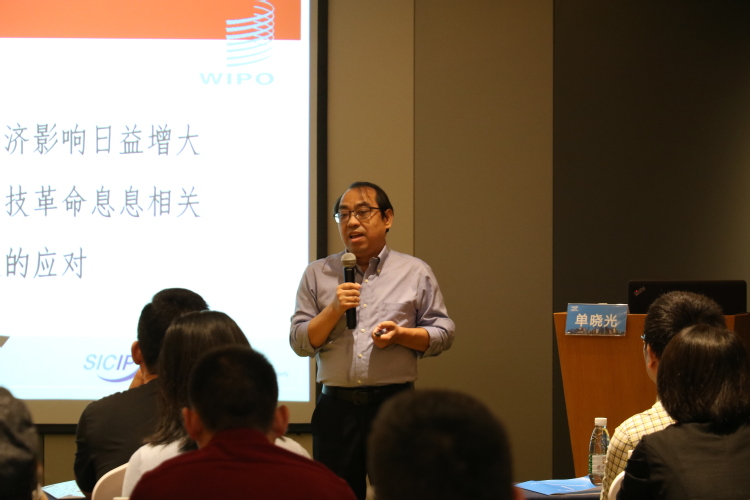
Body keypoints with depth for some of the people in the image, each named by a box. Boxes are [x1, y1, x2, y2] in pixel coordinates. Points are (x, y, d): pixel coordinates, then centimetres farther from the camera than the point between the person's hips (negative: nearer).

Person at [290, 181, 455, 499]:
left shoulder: (415, 273, 9)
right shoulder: (317, 275, 11)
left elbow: (443, 333, 7)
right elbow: (300, 342, 7)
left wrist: (401, 335, -10)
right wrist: (334, 310, -9)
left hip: (395, 404, -1)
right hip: (337, 409, 1)